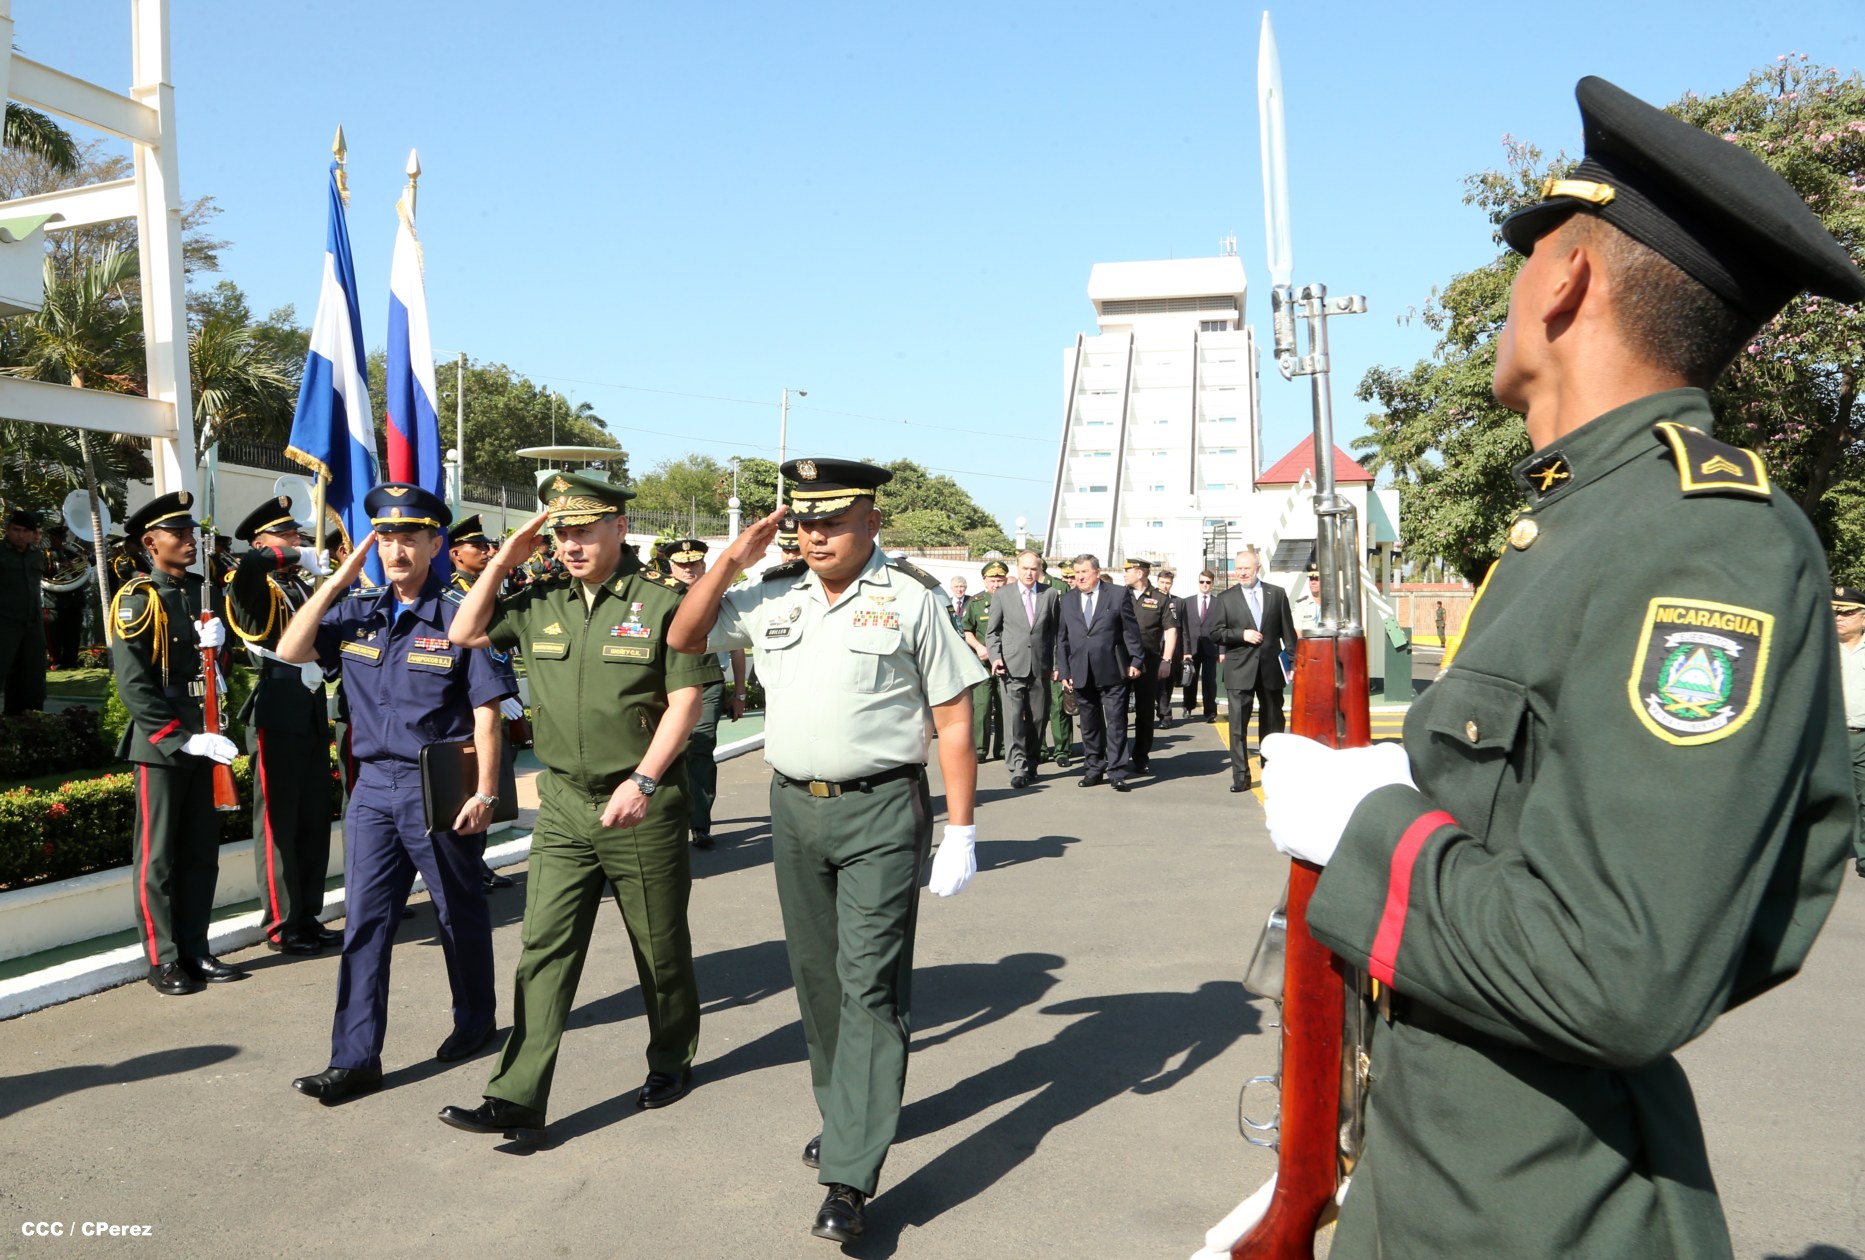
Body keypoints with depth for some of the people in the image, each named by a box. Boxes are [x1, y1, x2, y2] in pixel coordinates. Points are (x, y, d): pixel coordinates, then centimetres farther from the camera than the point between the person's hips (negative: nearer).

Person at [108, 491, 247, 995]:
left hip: (202, 737, 7)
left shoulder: (203, 591, 11)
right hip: (160, 744, -6)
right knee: (159, 858, 2)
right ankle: (162, 962, 11)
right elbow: (134, 687, -15)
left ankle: (194, 951, 20)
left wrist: (217, 641, -6)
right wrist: (184, 739, -20)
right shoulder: (137, 599, -9)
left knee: (201, 854, 11)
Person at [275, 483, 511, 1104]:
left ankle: (475, 1019, 33)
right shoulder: (357, 612, 6)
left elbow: (485, 711, -11)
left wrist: (486, 791, -15)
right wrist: (340, 577, -7)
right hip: (373, 785, 5)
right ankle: (356, 1059, 11)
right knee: (364, 922, 5)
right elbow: (290, 651, -4)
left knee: (459, 912, 13)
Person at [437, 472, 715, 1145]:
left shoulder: (662, 600, -9)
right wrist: (500, 563, 3)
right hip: (563, 805, 4)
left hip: (643, 807, -4)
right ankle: (517, 1100, 3)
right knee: (543, 950, 0)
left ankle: (672, 1060, 33)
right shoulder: (541, 601, 6)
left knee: (660, 948, 11)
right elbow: (466, 633, 15)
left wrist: (642, 781, -20)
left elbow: (685, 700, -12)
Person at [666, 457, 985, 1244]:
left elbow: (953, 719, -6)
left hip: (881, 811, -5)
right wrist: (731, 561, 1)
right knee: (817, 978, 15)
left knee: (869, 984, -6)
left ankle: (849, 1178, -3)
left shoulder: (910, 598, -6)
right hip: (794, 808, 5)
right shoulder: (772, 597, 7)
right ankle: (848, 1116, 34)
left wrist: (960, 832, -10)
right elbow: (683, 639, 15)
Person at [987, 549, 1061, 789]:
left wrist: (1056, 664, 4)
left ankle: (1030, 764, 19)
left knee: (1039, 718, 5)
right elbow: (992, 631, 9)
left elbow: (1055, 631, 9)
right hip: (1012, 667, -2)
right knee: (1014, 718, -10)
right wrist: (996, 657, -6)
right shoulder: (1002, 595, 6)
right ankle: (1018, 768, -10)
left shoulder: (1050, 595, 8)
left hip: (1040, 667, 2)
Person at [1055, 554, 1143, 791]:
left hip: (1112, 673, -4)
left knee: (1116, 724, -3)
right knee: (1089, 725, 9)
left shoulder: (1118, 596, 1)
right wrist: (1064, 671, 6)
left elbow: (1131, 631, 1)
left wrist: (1135, 661, -4)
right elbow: (1062, 639, 12)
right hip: (1081, 674, 4)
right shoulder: (1068, 602, 12)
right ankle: (1094, 770, 18)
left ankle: (1117, 772, 1)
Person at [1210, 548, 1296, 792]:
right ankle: (1240, 776, 2)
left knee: (1272, 724, 11)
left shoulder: (1277, 594, 5)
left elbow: (1287, 631, 5)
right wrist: (1242, 634, -14)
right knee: (1238, 726, -4)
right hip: (1239, 670, -1)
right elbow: (1215, 633, -1)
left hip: (1271, 668, 1)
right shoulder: (1226, 598, 2)